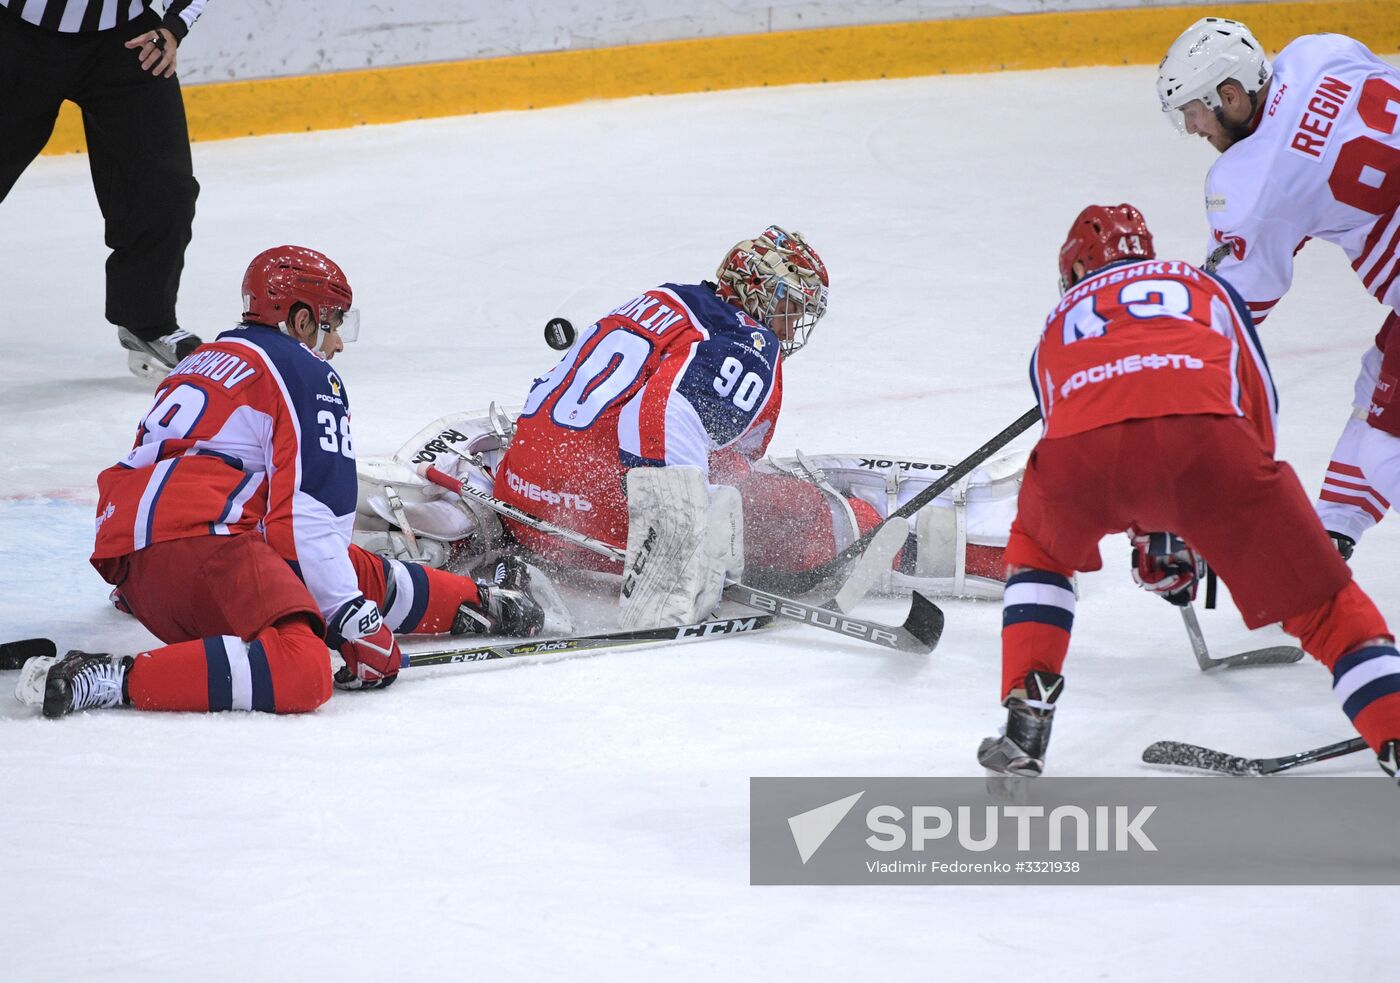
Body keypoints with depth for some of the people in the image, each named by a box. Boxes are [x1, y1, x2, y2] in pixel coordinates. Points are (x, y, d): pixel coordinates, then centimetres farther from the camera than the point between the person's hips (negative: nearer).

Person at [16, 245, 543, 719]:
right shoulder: (309, 375, 4)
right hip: (198, 540, -10)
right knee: (302, 675, -27)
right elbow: (307, 518, -7)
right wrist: (356, 624, -8)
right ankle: (110, 680, -32)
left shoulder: (201, 363, 30)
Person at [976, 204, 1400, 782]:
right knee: (1321, 603, 11)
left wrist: (1151, 543, 61)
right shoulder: (1207, 287, 38)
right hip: (1203, 430, -1)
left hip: (1081, 445, 1)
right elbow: (1259, 406, 32)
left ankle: (1024, 725, 22)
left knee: (1038, 546, 36)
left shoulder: (1057, 324, 41)